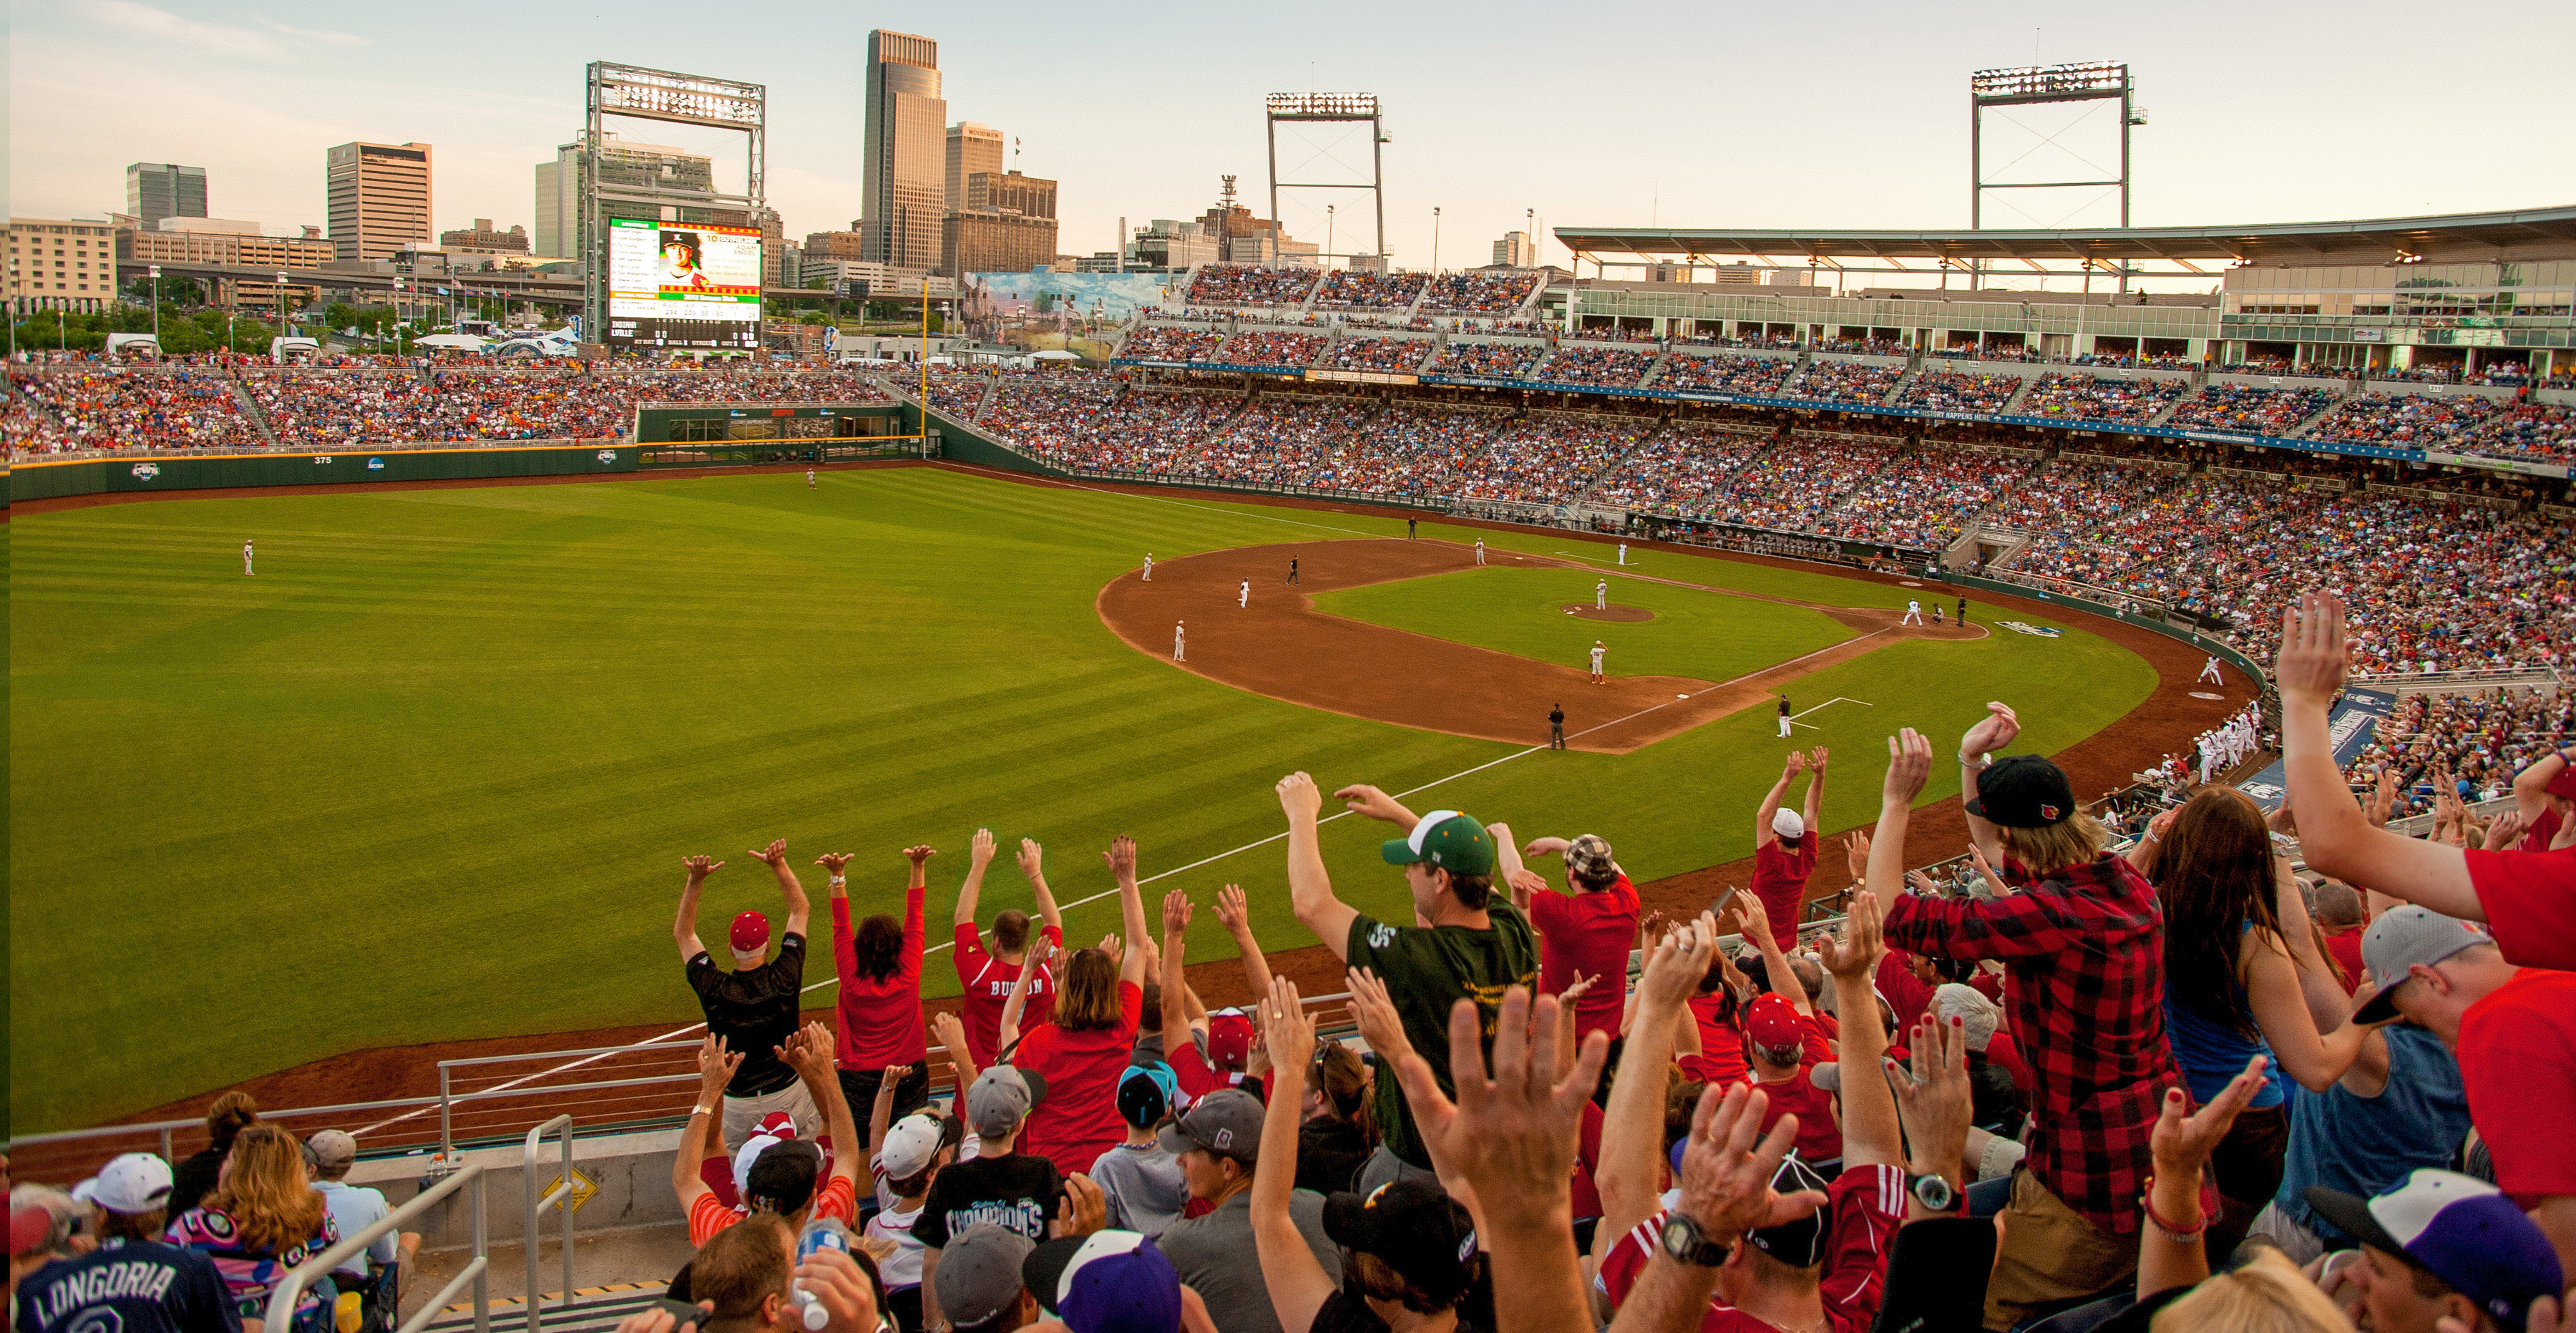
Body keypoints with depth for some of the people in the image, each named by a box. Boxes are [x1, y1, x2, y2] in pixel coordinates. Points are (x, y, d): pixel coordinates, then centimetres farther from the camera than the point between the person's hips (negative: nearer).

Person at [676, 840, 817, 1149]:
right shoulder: (784, 980, -17)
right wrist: (779, 864, -10)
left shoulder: (714, 990, -17)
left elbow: (683, 933, -3)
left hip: (737, 1106, -1)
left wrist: (695, 880, -11)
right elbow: (800, 910, -5)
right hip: (788, 1095, 1)